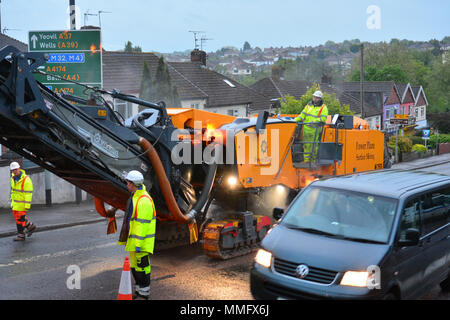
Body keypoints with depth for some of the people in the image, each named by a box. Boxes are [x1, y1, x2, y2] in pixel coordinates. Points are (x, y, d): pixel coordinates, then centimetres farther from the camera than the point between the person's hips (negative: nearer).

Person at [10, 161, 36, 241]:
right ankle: (30, 226, 31)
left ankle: (21, 235, 11)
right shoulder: (13, 177, 2)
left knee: (20, 218, -2)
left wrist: (27, 205, -22)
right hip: (15, 202, 8)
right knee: (17, 217, 14)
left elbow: (28, 193, -21)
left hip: (22, 203, -8)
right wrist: (12, 198, 19)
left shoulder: (26, 179, -21)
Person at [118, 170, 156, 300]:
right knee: (134, 265, 16)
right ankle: (138, 291, 26)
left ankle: (144, 294, 4)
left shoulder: (144, 201, -20)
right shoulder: (135, 197, 14)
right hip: (134, 240, 10)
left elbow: (142, 225, -23)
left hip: (142, 240, -10)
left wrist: (138, 244, -24)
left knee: (142, 266, -4)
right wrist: (128, 240, 24)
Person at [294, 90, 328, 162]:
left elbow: (323, 118, -13)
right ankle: (306, 160, 18)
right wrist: (295, 120, 1)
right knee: (306, 145, 9)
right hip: (306, 128, 5)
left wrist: (315, 121, -28)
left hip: (315, 130, -4)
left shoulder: (323, 108, -2)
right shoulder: (309, 105, 13)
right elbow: (302, 115, 14)